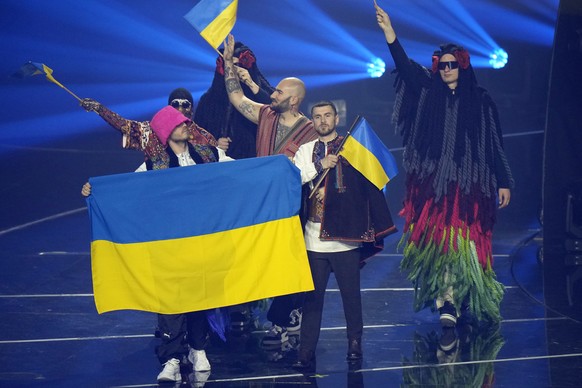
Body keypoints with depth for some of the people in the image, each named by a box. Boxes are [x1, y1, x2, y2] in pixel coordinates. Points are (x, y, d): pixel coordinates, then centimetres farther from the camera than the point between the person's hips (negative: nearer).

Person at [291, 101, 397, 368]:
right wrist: (320, 166, -12)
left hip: (345, 235, -2)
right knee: (312, 296, 1)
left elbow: (369, 185, 0)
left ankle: (355, 344, 18)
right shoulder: (305, 151, 12)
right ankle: (306, 352, 3)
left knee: (351, 293, 4)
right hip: (314, 236, 2)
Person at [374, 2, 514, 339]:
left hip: (469, 183, -2)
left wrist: (504, 182, 3)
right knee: (434, 241, -5)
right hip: (431, 182, 2)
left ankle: (449, 303, -8)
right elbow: (405, 67, -6)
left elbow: (496, 144, 7)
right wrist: (389, 32, -20)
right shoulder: (429, 92, 10)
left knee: (460, 243, -8)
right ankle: (449, 304, -2)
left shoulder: (480, 100, 7)